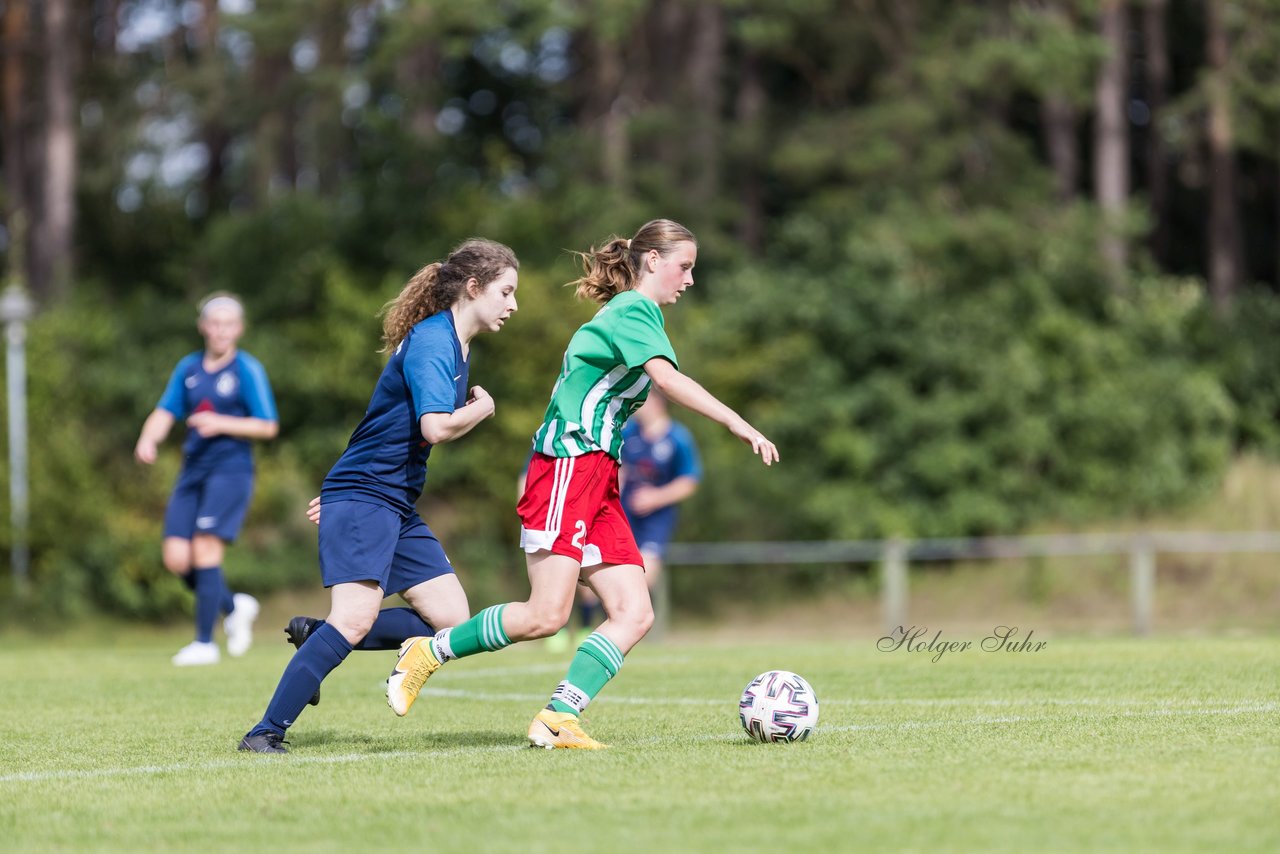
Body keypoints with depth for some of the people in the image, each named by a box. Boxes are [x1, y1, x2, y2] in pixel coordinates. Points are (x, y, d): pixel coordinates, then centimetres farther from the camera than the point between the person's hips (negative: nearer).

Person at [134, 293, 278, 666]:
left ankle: (205, 642, -6)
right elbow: (164, 412, 8)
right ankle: (234, 606, 21)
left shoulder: (247, 370, -4)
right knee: (176, 558, -3)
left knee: (205, 550, -14)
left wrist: (221, 424, -17)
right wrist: (148, 439, -13)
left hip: (230, 471, -6)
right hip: (193, 471, 6)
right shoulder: (188, 368, 12)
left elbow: (268, 426, -5)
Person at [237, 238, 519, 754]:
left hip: (397, 506, 10)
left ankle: (317, 640, 8)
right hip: (361, 497, -10)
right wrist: (481, 409, -9)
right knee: (357, 618, -23)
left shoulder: (454, 345, 16)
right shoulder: (431, 340, -14)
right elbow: (437, 427, -27)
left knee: (453, 622, 1)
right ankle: (267, 732, -19)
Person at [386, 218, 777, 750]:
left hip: (597, 478, 10)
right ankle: (428, 653, 0)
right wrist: (739, 425, -26)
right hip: (567, 466, -10)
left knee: (634, 614, -4)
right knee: (547, 616, -16)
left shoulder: (623, 313, 23)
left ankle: (558, 718, -10)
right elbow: (667, 378, -23)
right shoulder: (635, 309, -6)